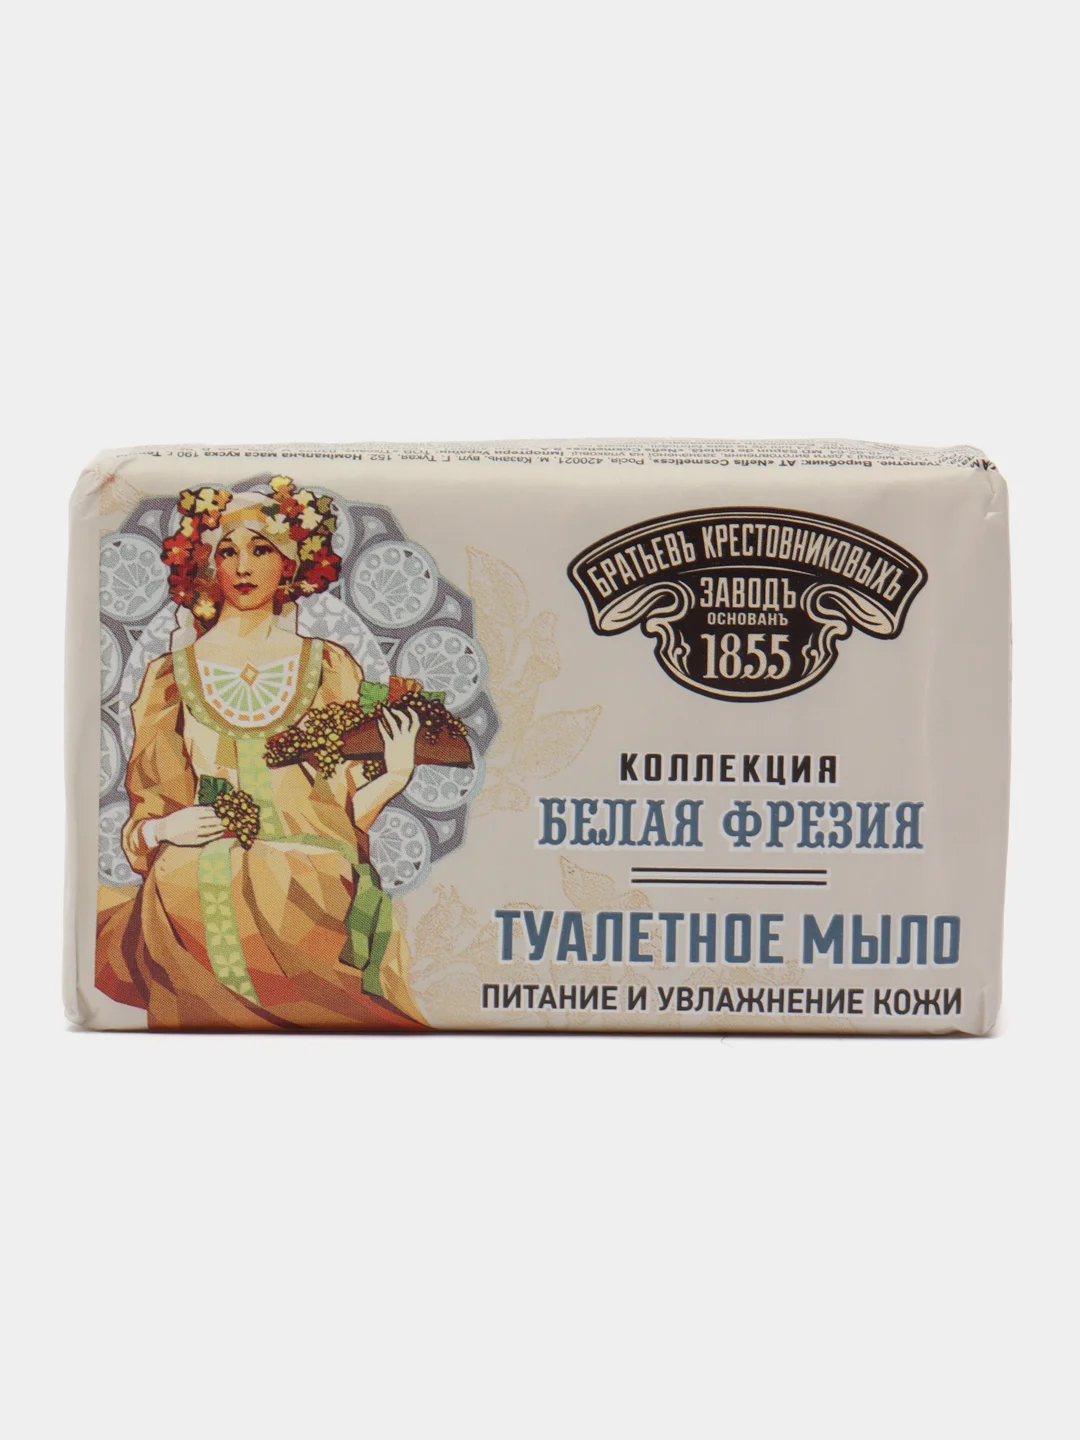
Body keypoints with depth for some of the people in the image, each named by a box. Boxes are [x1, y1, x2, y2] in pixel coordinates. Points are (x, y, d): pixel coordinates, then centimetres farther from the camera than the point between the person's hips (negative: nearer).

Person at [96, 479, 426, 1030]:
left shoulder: (329, 668, 14)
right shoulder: (172, 675, 14)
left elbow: (349, 806, 14)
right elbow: (146, 810, 17)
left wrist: (393, 776, -6)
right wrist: (162, 829, -5)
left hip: (313, 898, 0)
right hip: (202, 897, 0)